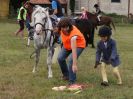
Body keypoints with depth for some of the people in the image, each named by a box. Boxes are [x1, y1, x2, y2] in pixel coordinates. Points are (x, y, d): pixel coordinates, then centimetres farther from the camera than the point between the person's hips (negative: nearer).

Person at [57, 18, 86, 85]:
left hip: (78, 45, -7)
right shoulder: (62, 29, -22)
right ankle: (66, 75, 19)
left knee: (71, 60, -27)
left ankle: (72, 81, -15)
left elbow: (74, 50, -46)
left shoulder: (73, 34, -41)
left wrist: (74, 64, -49)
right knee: (60, 58, -5)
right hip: (67, 44, 7)